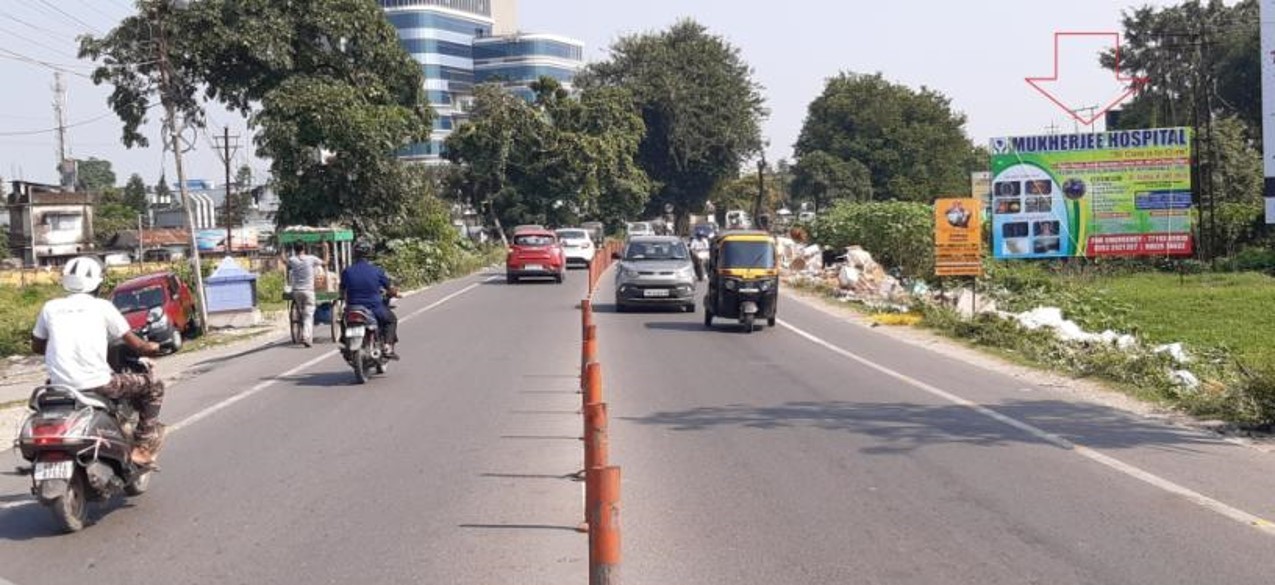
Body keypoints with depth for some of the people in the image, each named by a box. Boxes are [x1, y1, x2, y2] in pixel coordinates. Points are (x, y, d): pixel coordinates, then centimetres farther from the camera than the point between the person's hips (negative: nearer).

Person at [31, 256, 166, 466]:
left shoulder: (50, 307, 9)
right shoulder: (102, 307, 0)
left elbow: (36, 347, 20)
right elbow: (135, 345, 2)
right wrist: (151, 347, 23)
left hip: (60, 386, 5)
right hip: (96, 385, -5)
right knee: (153, 385, 12)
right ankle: (143, 447, 4)